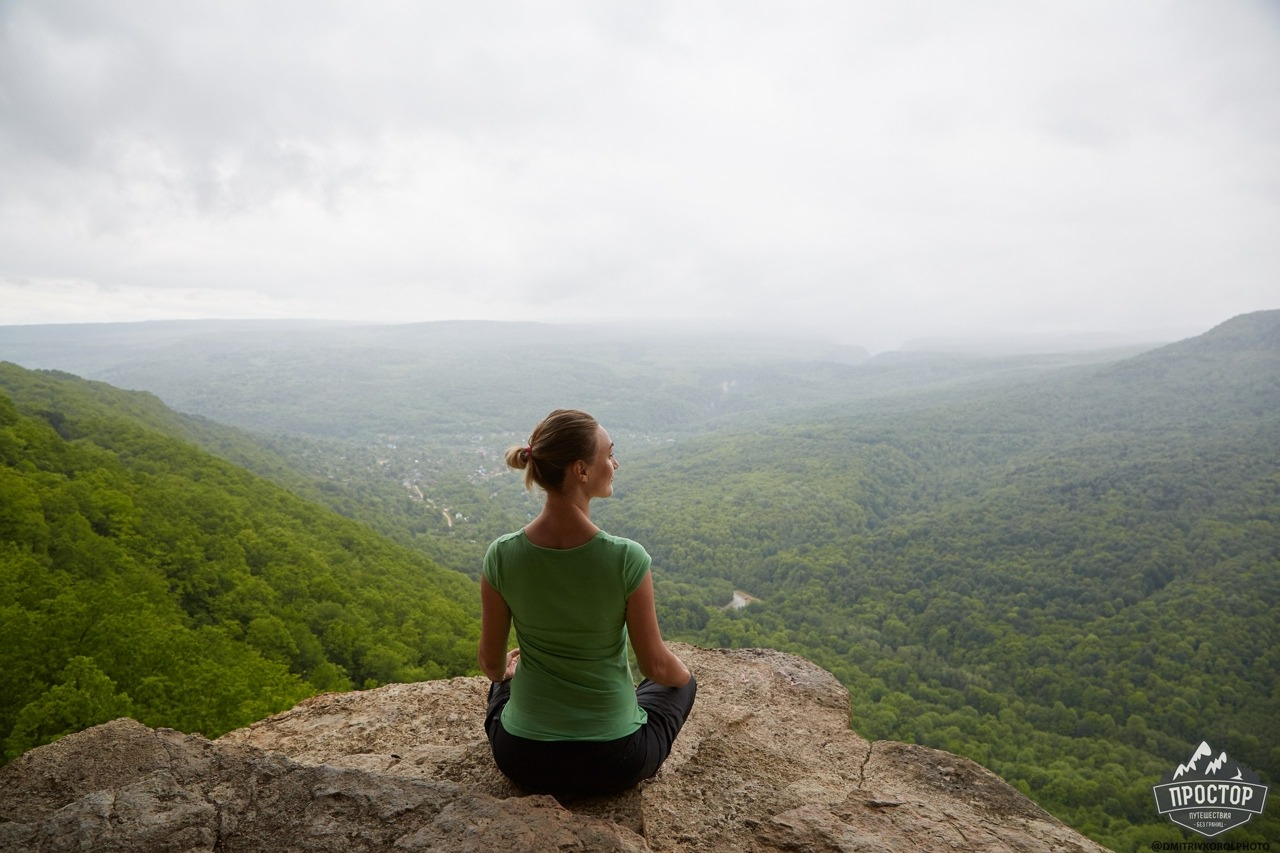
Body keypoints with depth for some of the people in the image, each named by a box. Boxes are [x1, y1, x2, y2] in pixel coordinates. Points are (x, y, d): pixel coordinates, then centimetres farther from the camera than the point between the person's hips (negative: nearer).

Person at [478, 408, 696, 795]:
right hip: (615, 763, -2)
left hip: (523, 759, 3)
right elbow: (656, 667, -12)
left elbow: (491, 662, -2)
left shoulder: (502, 555, -15)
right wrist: (683, 674, 12)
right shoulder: (626, 558, -24)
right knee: (680, 683, 29)